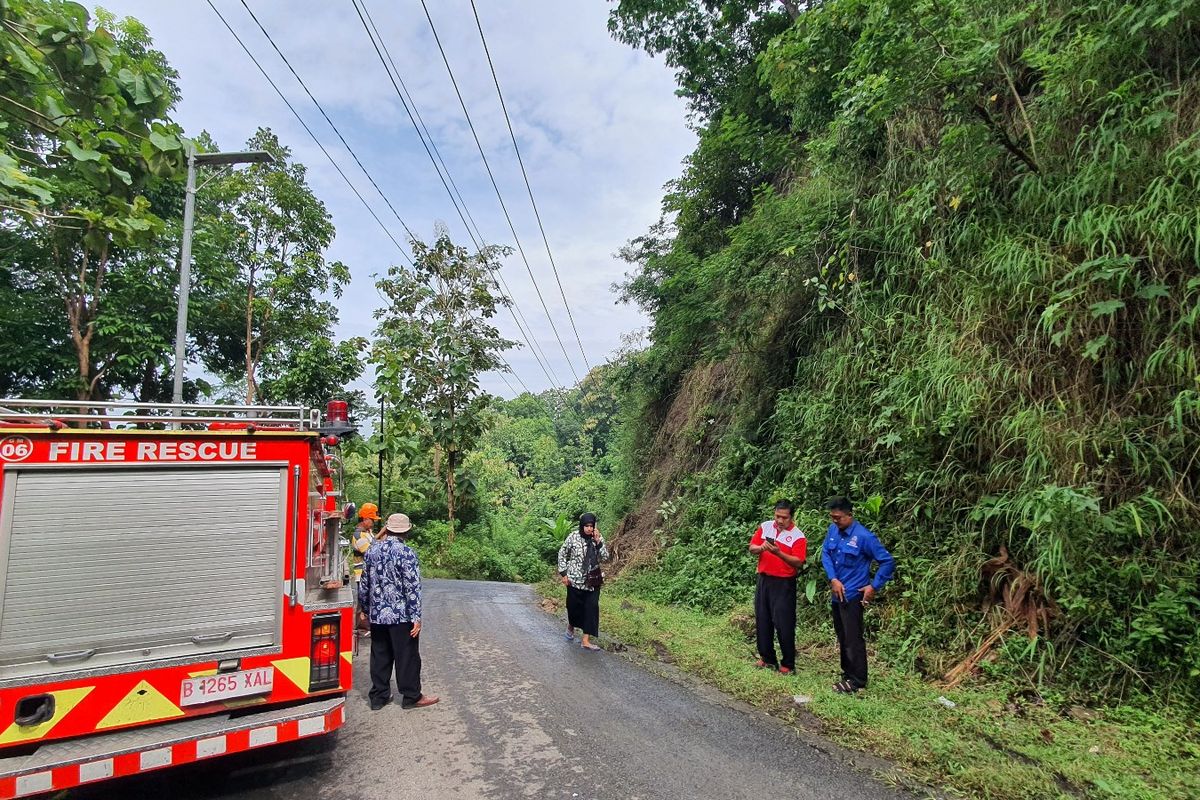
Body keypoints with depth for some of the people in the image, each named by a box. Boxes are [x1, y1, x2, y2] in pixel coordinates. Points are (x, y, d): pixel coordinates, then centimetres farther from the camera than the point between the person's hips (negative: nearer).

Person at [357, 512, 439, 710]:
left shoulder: (372, 550, 3)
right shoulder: (407, 553, -16)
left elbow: (364, 583, 10)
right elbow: (412, 587, -17)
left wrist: (363, 608, 22)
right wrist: (416, 617, -13)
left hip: (376, 614, 6)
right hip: (401, 615, -6)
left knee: (380, 655, 16)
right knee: (407, 656, 6)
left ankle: (378, 697, 23)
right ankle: (411, 697, 16)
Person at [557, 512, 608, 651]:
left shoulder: (599, 539, -3)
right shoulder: (573, 537, -10)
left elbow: (605, 557, -9)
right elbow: (562, 554, -1)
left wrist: (598, 542, -20)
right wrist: (563, 574, -4)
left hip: (592, 581, 2)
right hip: (575, 580, -2)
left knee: (591, 608, -3)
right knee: (574, 606, 10)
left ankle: (586, 640, 4)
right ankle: (570, 627, 43)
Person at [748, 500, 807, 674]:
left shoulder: (798, 536, -11)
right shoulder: (765, 527, 3)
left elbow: (798, 563, -17)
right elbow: (752, 548, 5)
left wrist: (778, 552, -29)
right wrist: (761, 548, -17)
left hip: (784, 584, -5)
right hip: (764, 580, 5)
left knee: (783, 624, -2)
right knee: (762, 621, 12)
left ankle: (788, 664, 12)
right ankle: (767, 658, 26)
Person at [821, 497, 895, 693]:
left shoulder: (864, 536, -19)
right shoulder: (833, 530, -1)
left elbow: (887, 561, -13)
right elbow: (825, 554, 4)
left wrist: (874, 586, -13)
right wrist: (833, 579, -9)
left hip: (853, 594, -7)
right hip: (837, 592, 7)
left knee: (853, 638, 0)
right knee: (842, 637, 18)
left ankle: (858, 680, 12)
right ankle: (848, 673, 32)